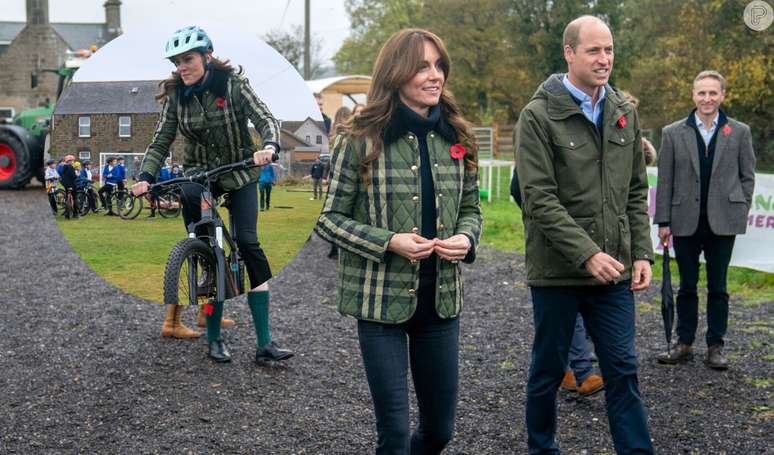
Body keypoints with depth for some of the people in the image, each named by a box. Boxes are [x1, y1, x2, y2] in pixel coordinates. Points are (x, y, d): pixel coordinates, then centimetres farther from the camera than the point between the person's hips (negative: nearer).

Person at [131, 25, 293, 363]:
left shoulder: (233, 83, -14)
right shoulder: (175, 95, -6)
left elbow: (265, 120, -21)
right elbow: (161, 142, -6)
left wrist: (268, 147, -43)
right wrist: (145, 178, -21)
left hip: (239, 174, -2)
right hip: (199, 173, 2)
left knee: (248, 244, -14)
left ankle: (265, 342, -12)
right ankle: (214, 338, 7)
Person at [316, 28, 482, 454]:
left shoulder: (456, 138, 5)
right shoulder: (360, 141, -9)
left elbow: (471, 208, 14)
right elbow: (330, 219, -5)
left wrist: (466, 239, -9)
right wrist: (389, 242, -20)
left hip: (441, 299, 5)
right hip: (381, 299, -4)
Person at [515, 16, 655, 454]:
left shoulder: (625, 112, 8)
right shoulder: (539, 115, -8)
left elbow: (636, 192, 12)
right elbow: (540, 198, -15)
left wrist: (642, 252, 2)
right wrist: (587, 255, -21)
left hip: (614, 270, 4)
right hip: (557, 270, -4)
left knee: (623, 371, 5)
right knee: (549, 369, 10)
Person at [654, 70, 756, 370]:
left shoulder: (740, 132, 4)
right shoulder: (673, 133, 3)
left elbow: (747, 176, 8)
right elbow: (665, 181, 3)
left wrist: (740, 213, 1)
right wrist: (663, 221, -1)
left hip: (722, 222, 0)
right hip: (686, 222, 1)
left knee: (718, 288, 6)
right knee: (687, 286, 10)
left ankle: (715, 347, 15)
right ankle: (684, 345, 18)